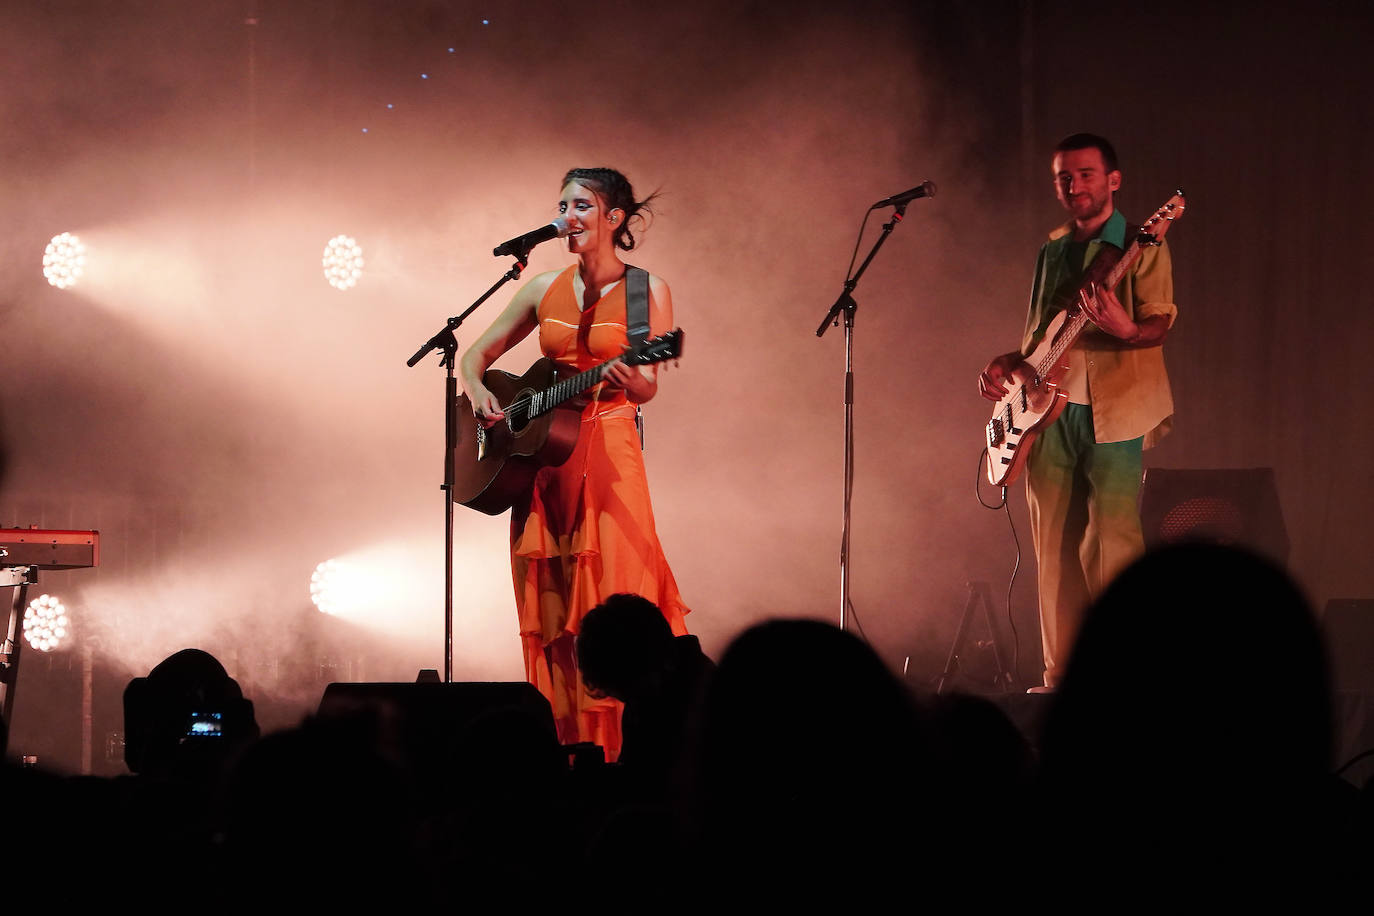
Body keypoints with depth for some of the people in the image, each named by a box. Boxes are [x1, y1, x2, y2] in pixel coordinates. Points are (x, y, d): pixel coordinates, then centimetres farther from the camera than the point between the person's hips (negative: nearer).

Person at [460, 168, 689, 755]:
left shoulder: (647, 291, -1)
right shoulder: (545, 290, 9)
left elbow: (648, 388, -7)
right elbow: (477, 355, 16)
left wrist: (631, 382, -30)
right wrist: (478, 393, -5)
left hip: (608, 454, -4)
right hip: (540, 456, 4)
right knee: (551, 611, 2)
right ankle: (569, 757, 6)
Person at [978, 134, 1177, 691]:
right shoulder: (1052, 251, 18)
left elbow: (1161, 322, -10)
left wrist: (1128, 332, -32)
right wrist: (1006, 364, 6)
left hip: (1112, 412, -6)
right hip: (1048, 413, 6)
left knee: (1112, 540, -12)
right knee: (1054, 544, 6)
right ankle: (1062, 676, 10)